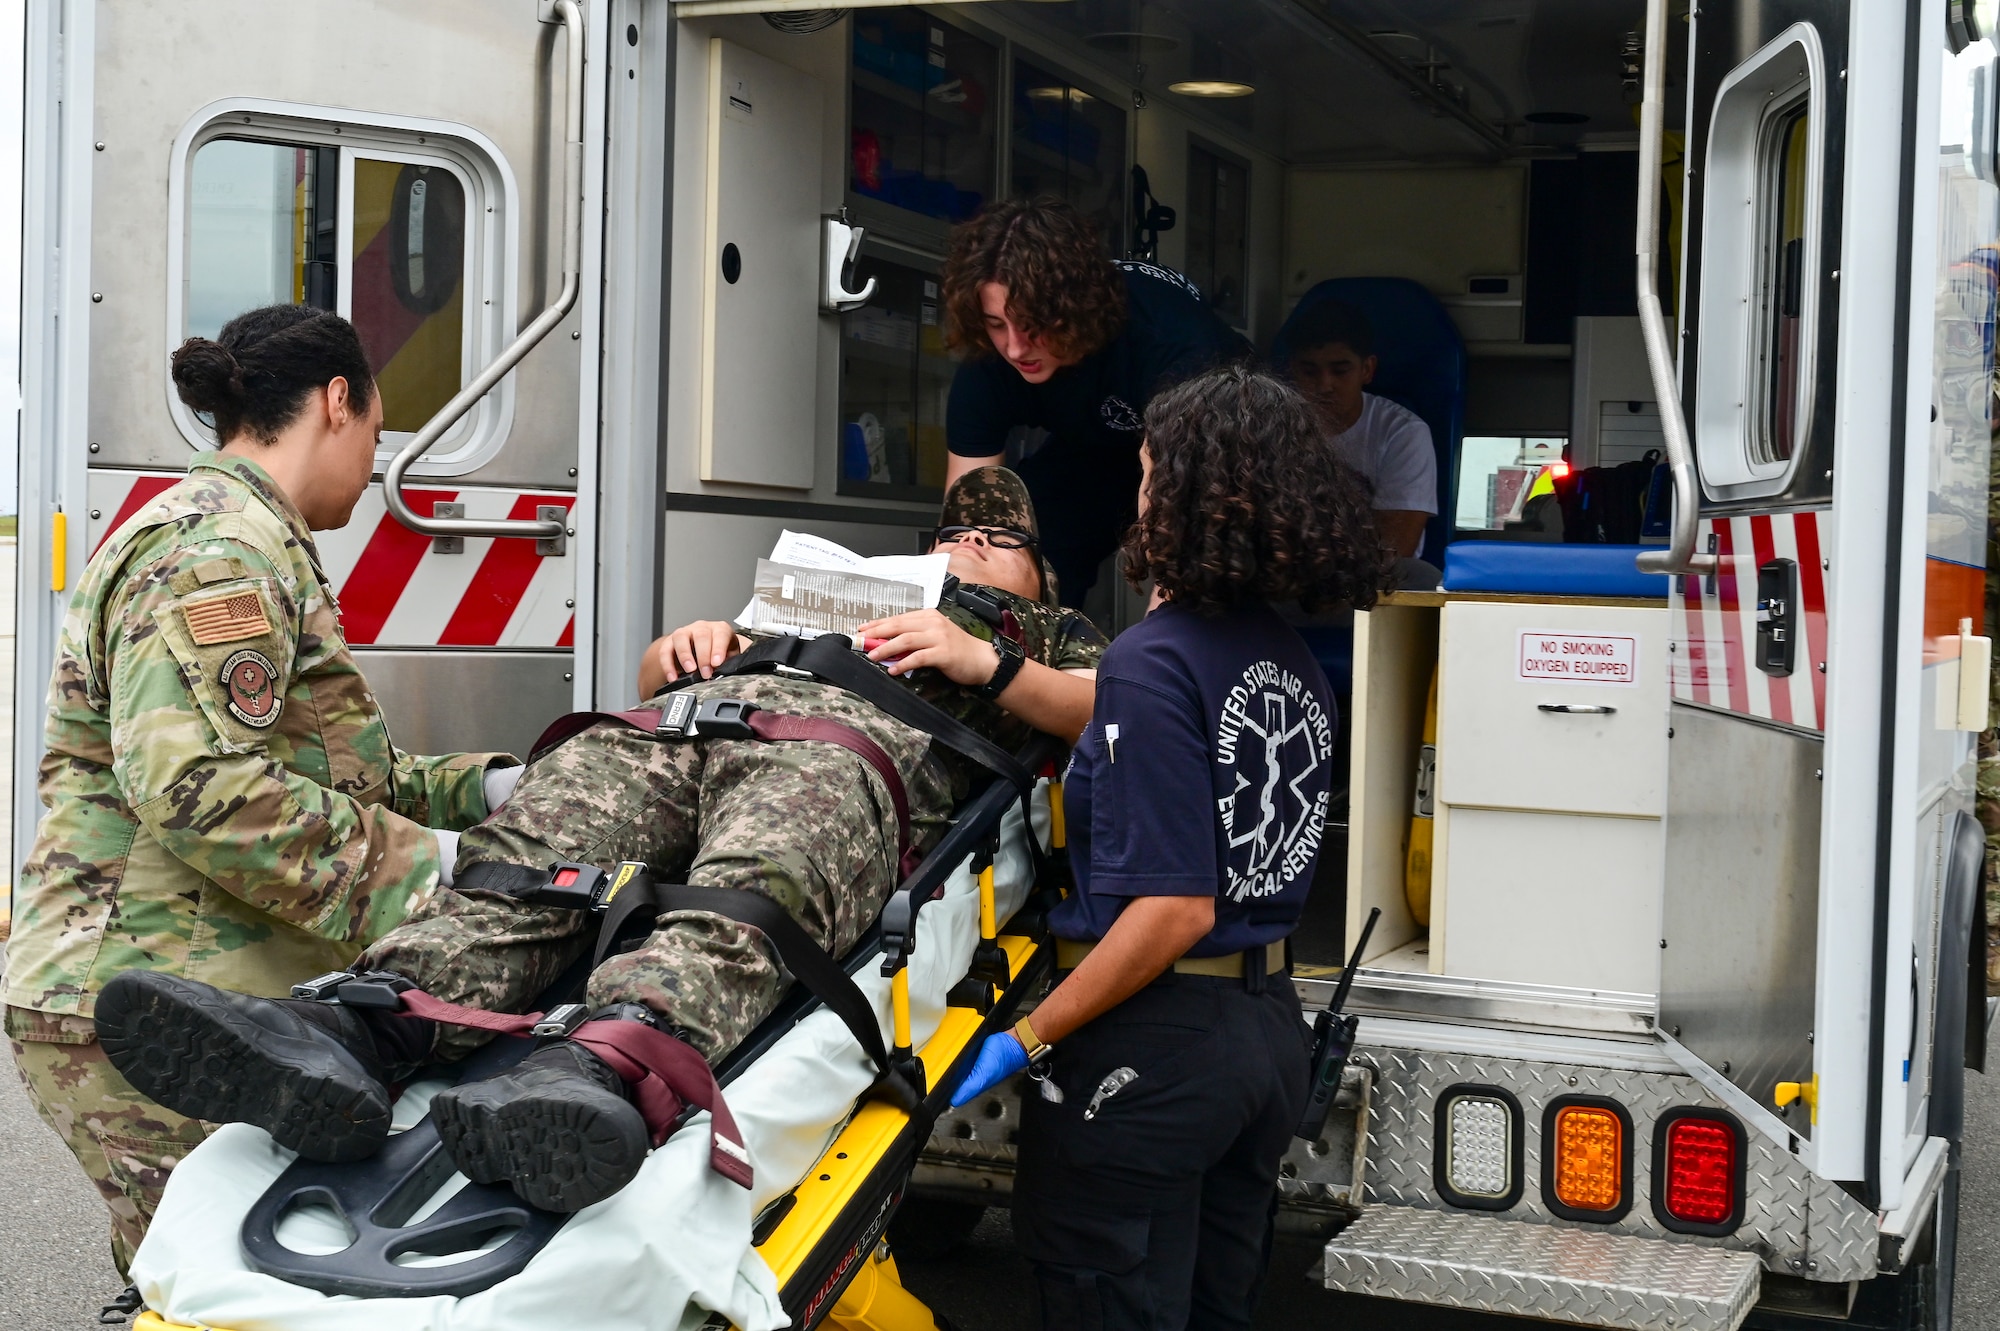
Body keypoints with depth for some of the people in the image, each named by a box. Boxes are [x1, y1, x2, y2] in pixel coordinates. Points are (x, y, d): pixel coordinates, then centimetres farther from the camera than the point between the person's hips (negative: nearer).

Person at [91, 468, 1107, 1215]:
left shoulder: (1045, 633, 38)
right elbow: (657, 674, 45)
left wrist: (985, 665, 5)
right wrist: (688, 647, 22)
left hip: (850, 749, -5)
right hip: (688, 726, 5)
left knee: (749, 894, -41)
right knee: (529, 860, -29)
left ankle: (610, 1074, -70)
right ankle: (370, 1025, -56)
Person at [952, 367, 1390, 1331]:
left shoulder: (1155, 662, -18)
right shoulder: (1288, 658, 6)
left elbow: (1173, 907, -22)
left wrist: (1027, 1041, -16)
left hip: (1150, 1047, -8)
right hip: (1267, 1029, 8)